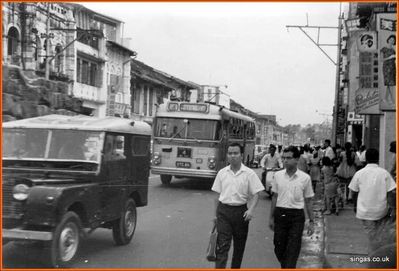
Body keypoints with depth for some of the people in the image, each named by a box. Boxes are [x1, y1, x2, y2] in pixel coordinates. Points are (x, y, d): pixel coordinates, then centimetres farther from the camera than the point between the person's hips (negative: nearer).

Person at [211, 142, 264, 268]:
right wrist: (215, 214, 10)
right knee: (222, 245, -7)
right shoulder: (222, 173, 5)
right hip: (223, 211, 1)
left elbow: (256, 194, -3)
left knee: (239, 246, 13)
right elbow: (218, 195, 10)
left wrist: (251, 209, -18)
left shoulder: (249, 173, -3)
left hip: (241, 211, 0)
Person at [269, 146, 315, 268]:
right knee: (279, 248, 10)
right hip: (280, 214, 3)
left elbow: (308, 200, 3)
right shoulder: (278, 175, 2)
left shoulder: (305, 178, -4)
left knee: (292, 251, -2)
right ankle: (284, 267, 35)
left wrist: (311, 221, 3)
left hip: (297, 216, -2)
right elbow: (275, 197, 10)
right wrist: (271, 217, 10)